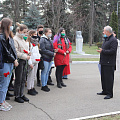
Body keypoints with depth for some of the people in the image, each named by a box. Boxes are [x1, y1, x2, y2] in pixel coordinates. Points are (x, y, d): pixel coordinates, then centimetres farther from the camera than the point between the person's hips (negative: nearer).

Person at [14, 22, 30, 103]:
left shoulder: (23, 39, 14)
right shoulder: (15, 39, -12)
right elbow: (16, 52, -18)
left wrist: (28, 52, 3)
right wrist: (25, 56, -17)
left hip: (24, 61, 8)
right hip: (19, 61, -8)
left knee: (23, 79, 13)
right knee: (18, 80, 0)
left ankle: (21, 94, 23)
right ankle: (17, 96, 11)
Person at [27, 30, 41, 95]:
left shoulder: (36, 43, 17)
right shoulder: (29, 43, -11)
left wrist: (39, 57, 15)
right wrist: (30, 63, -18)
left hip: (36, 62, 8)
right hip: (32, 62, -8)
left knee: (34, 76, 13)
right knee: (30, 76, -3)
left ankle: (32, 87, 21)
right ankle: (29, 89, 4)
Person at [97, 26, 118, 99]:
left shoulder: (113, 40, -14)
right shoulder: (106, 39, 18)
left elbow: (112, 51, -23)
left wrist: (103, 51, -19)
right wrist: (101, 50, 7)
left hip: (109, 63, -10)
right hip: (104, 62, 10)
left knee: (109, 78, -6)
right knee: (103, 77, 16)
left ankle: (110, 94, 1)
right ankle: (105, 91, 28)